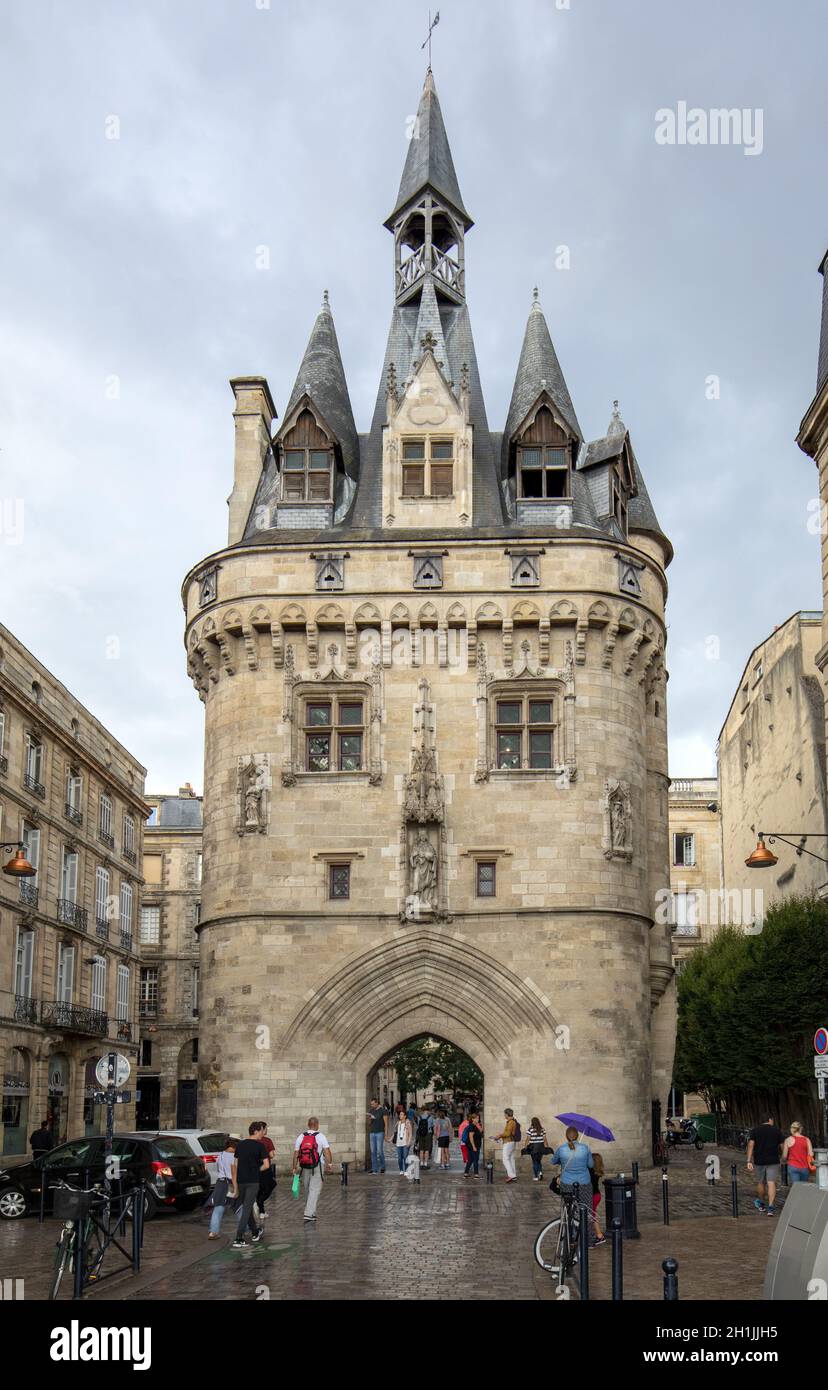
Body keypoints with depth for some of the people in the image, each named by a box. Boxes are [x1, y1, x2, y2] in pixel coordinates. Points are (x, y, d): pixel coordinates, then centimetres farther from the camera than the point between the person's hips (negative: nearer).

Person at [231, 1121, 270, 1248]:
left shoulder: (240, 1144, 8)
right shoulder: (259, 1146, -8)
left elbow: (235, 1165, 10)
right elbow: (266, 1165, -15)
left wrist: (235, 1184, 15)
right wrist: (258, 1170, 6)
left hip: (241, 1181, 5)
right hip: (253, 1182, -5)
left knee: (246, 1208, 19)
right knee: (246, 1210, -4)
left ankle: (256, 1233, 34)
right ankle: (238, 1240, -10)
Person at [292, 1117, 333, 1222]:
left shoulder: (300, 1137, 3)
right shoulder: (321, 1136, -6)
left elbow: (295, 1153, 3)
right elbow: (327, 1151, -14)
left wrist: (295, 1167, 7)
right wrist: (329, 1162, -5)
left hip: (304, 1167, 4)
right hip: (318, 1166, -4)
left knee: (308, 1190, 17)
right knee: (315, 1190, -1)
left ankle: (311, 1213, 25)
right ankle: (309, 1213, -10)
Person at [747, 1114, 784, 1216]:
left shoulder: (755, 1130, 2)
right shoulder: (777, 1130, 1)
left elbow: (751, 1145, -8)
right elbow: (782, 1146, -1)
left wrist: (749, 1161, -10)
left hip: (759, 1161, 1)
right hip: (773, 1161, -1)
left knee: (760, 1183, 17)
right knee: (771, 1184, -4)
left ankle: (761, 1205, 34)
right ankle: (770, 1207, -17)